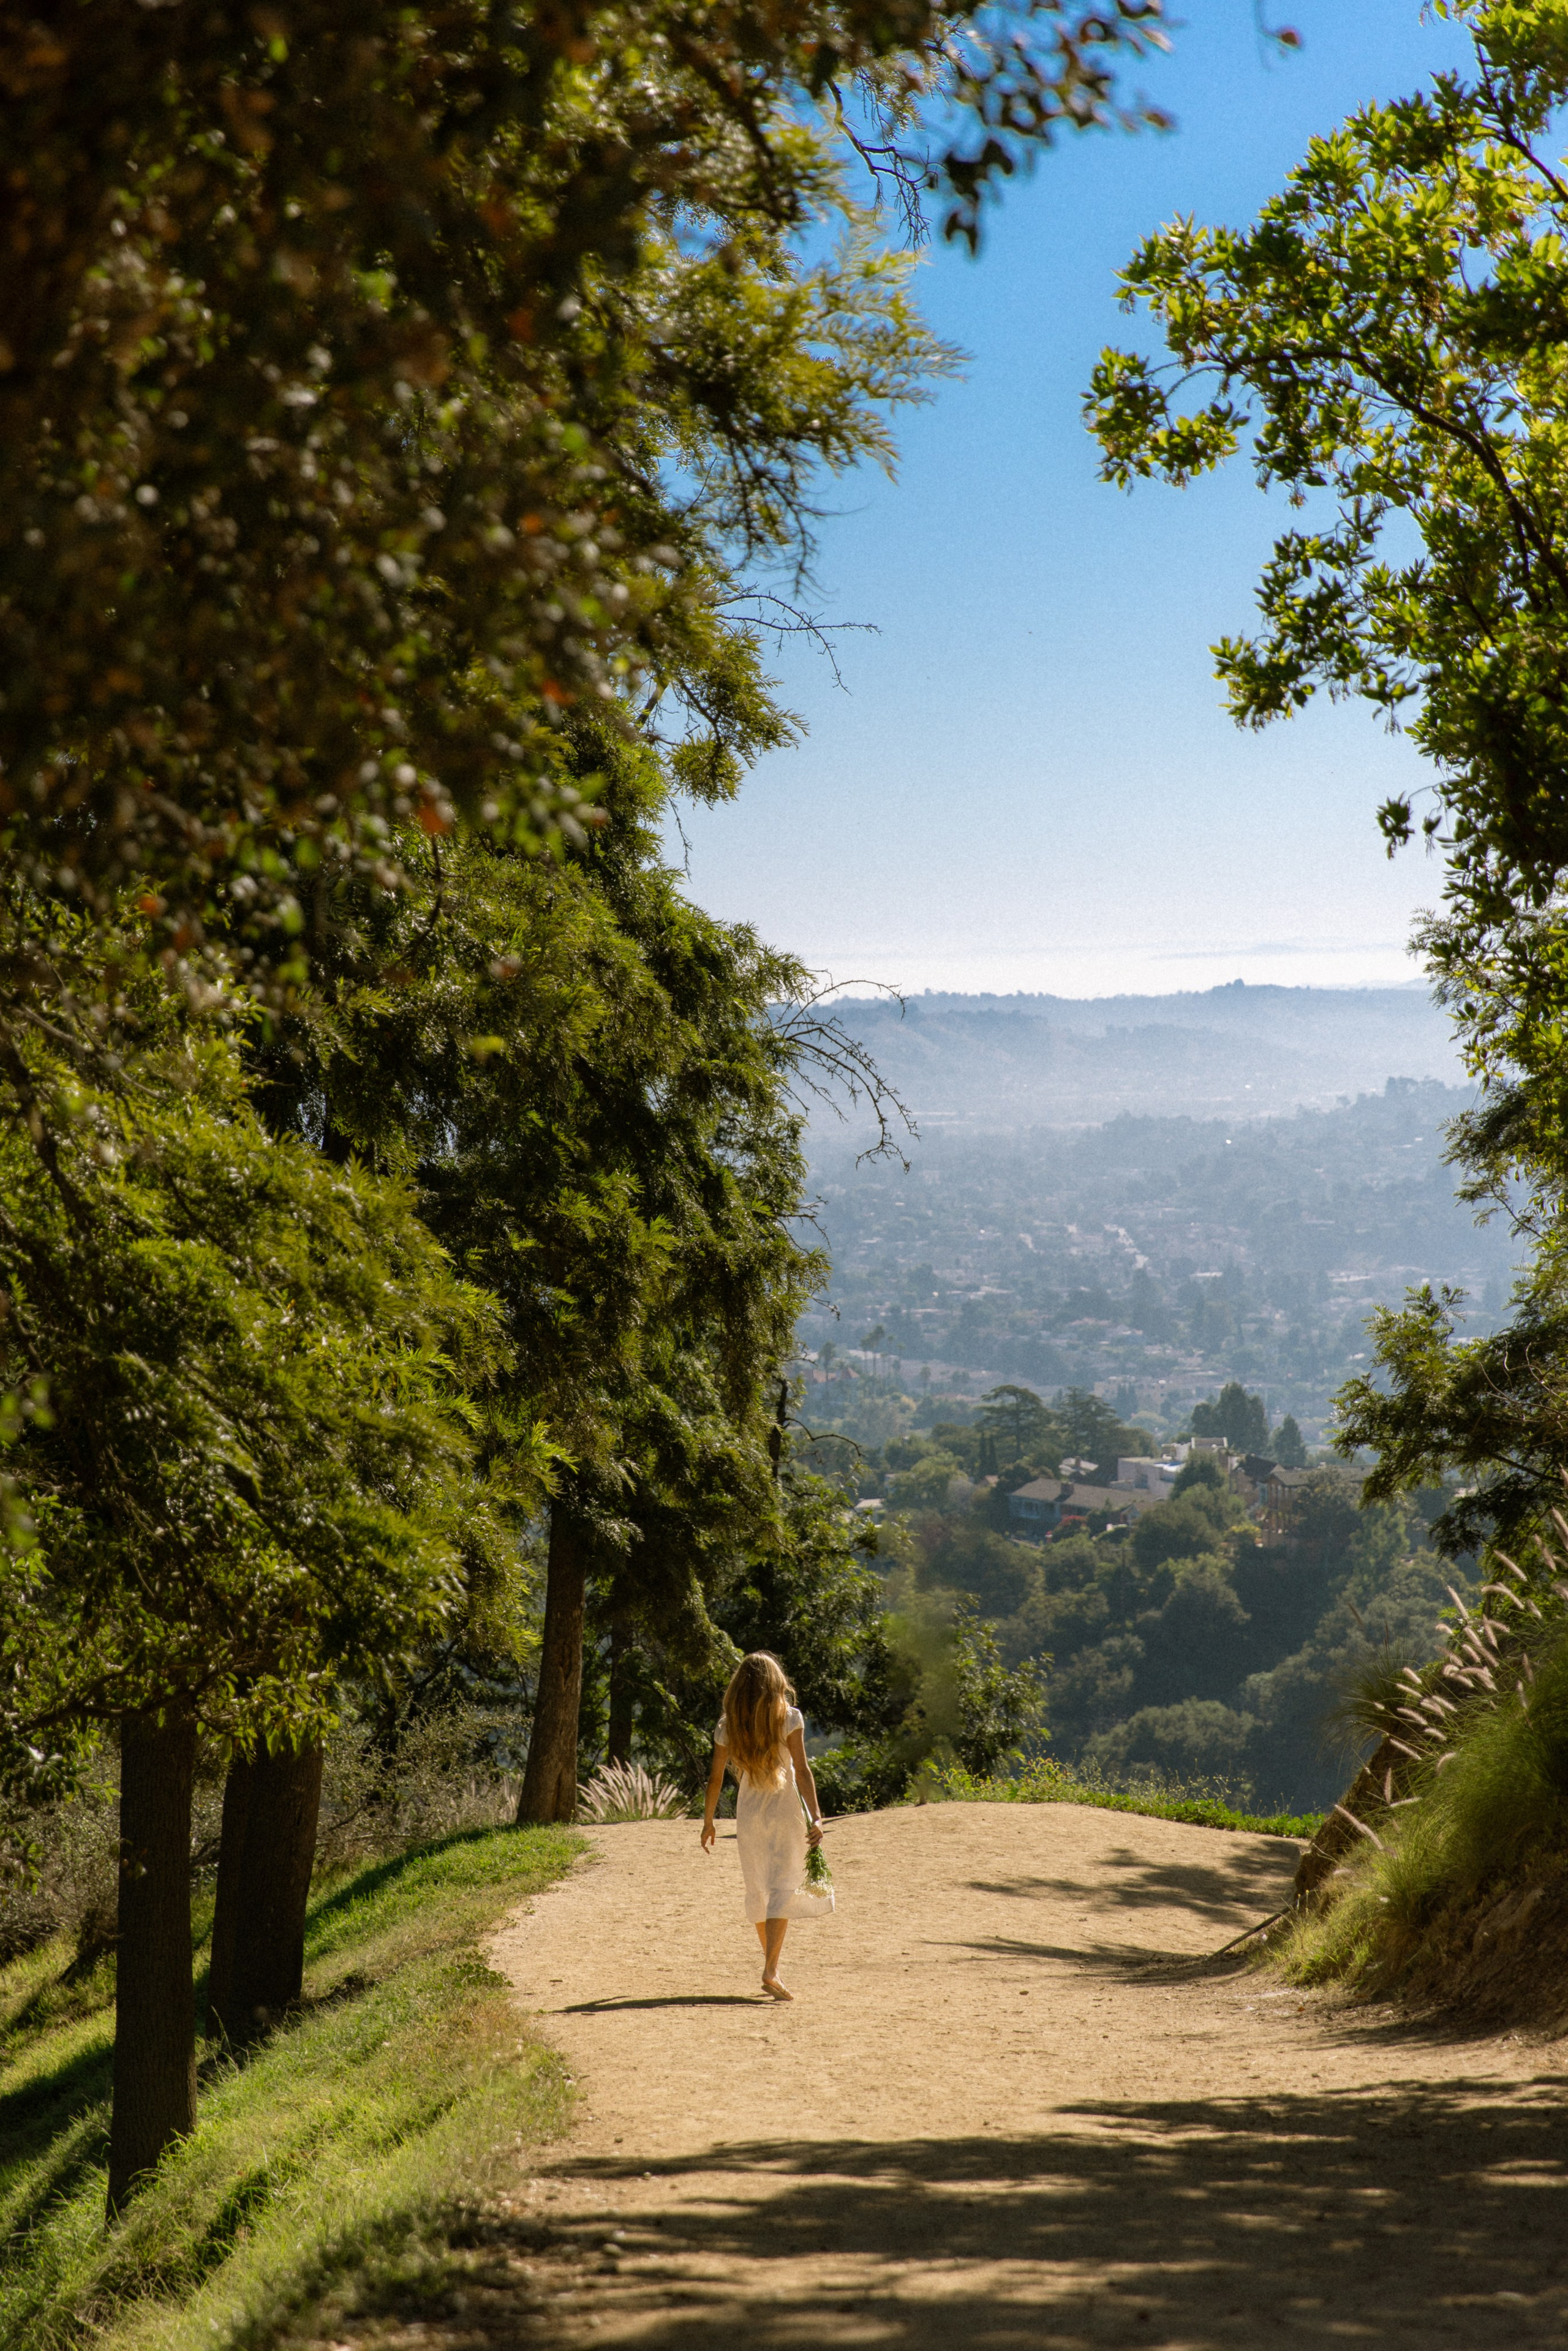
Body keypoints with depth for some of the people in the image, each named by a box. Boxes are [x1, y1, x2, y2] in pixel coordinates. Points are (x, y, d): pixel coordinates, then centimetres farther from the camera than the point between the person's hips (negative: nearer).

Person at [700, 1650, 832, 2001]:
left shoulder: (728, 1725, 2)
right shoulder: (789, 1718, -7)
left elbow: (715, 1778, 6)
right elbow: (802, 1770, -12)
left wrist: (708, 1821, 16)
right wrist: (816, 1817, -14)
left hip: (748, 1812, 4)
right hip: (784, 1808, -4)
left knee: (758, 1890, 16)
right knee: (783, 1889, -6)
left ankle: (770, 1962, 27)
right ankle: (771, 1972, -18)